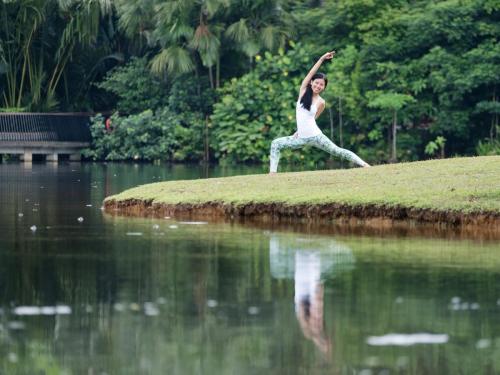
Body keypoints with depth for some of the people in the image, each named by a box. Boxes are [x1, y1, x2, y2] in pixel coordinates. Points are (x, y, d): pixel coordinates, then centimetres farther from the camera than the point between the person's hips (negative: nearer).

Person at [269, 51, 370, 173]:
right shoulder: (303, 91, 2)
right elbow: (311, 73, -7)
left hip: (315, 136, -3)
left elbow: (313, 118, 6)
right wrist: (322, 59, -12)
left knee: (338, 151, -5)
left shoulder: (321, 102, -4)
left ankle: (363, 164, 0)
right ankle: (273, 171, -5)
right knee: (275, 144, -7)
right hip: (302, 138, 3)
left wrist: (299, 132, 4)